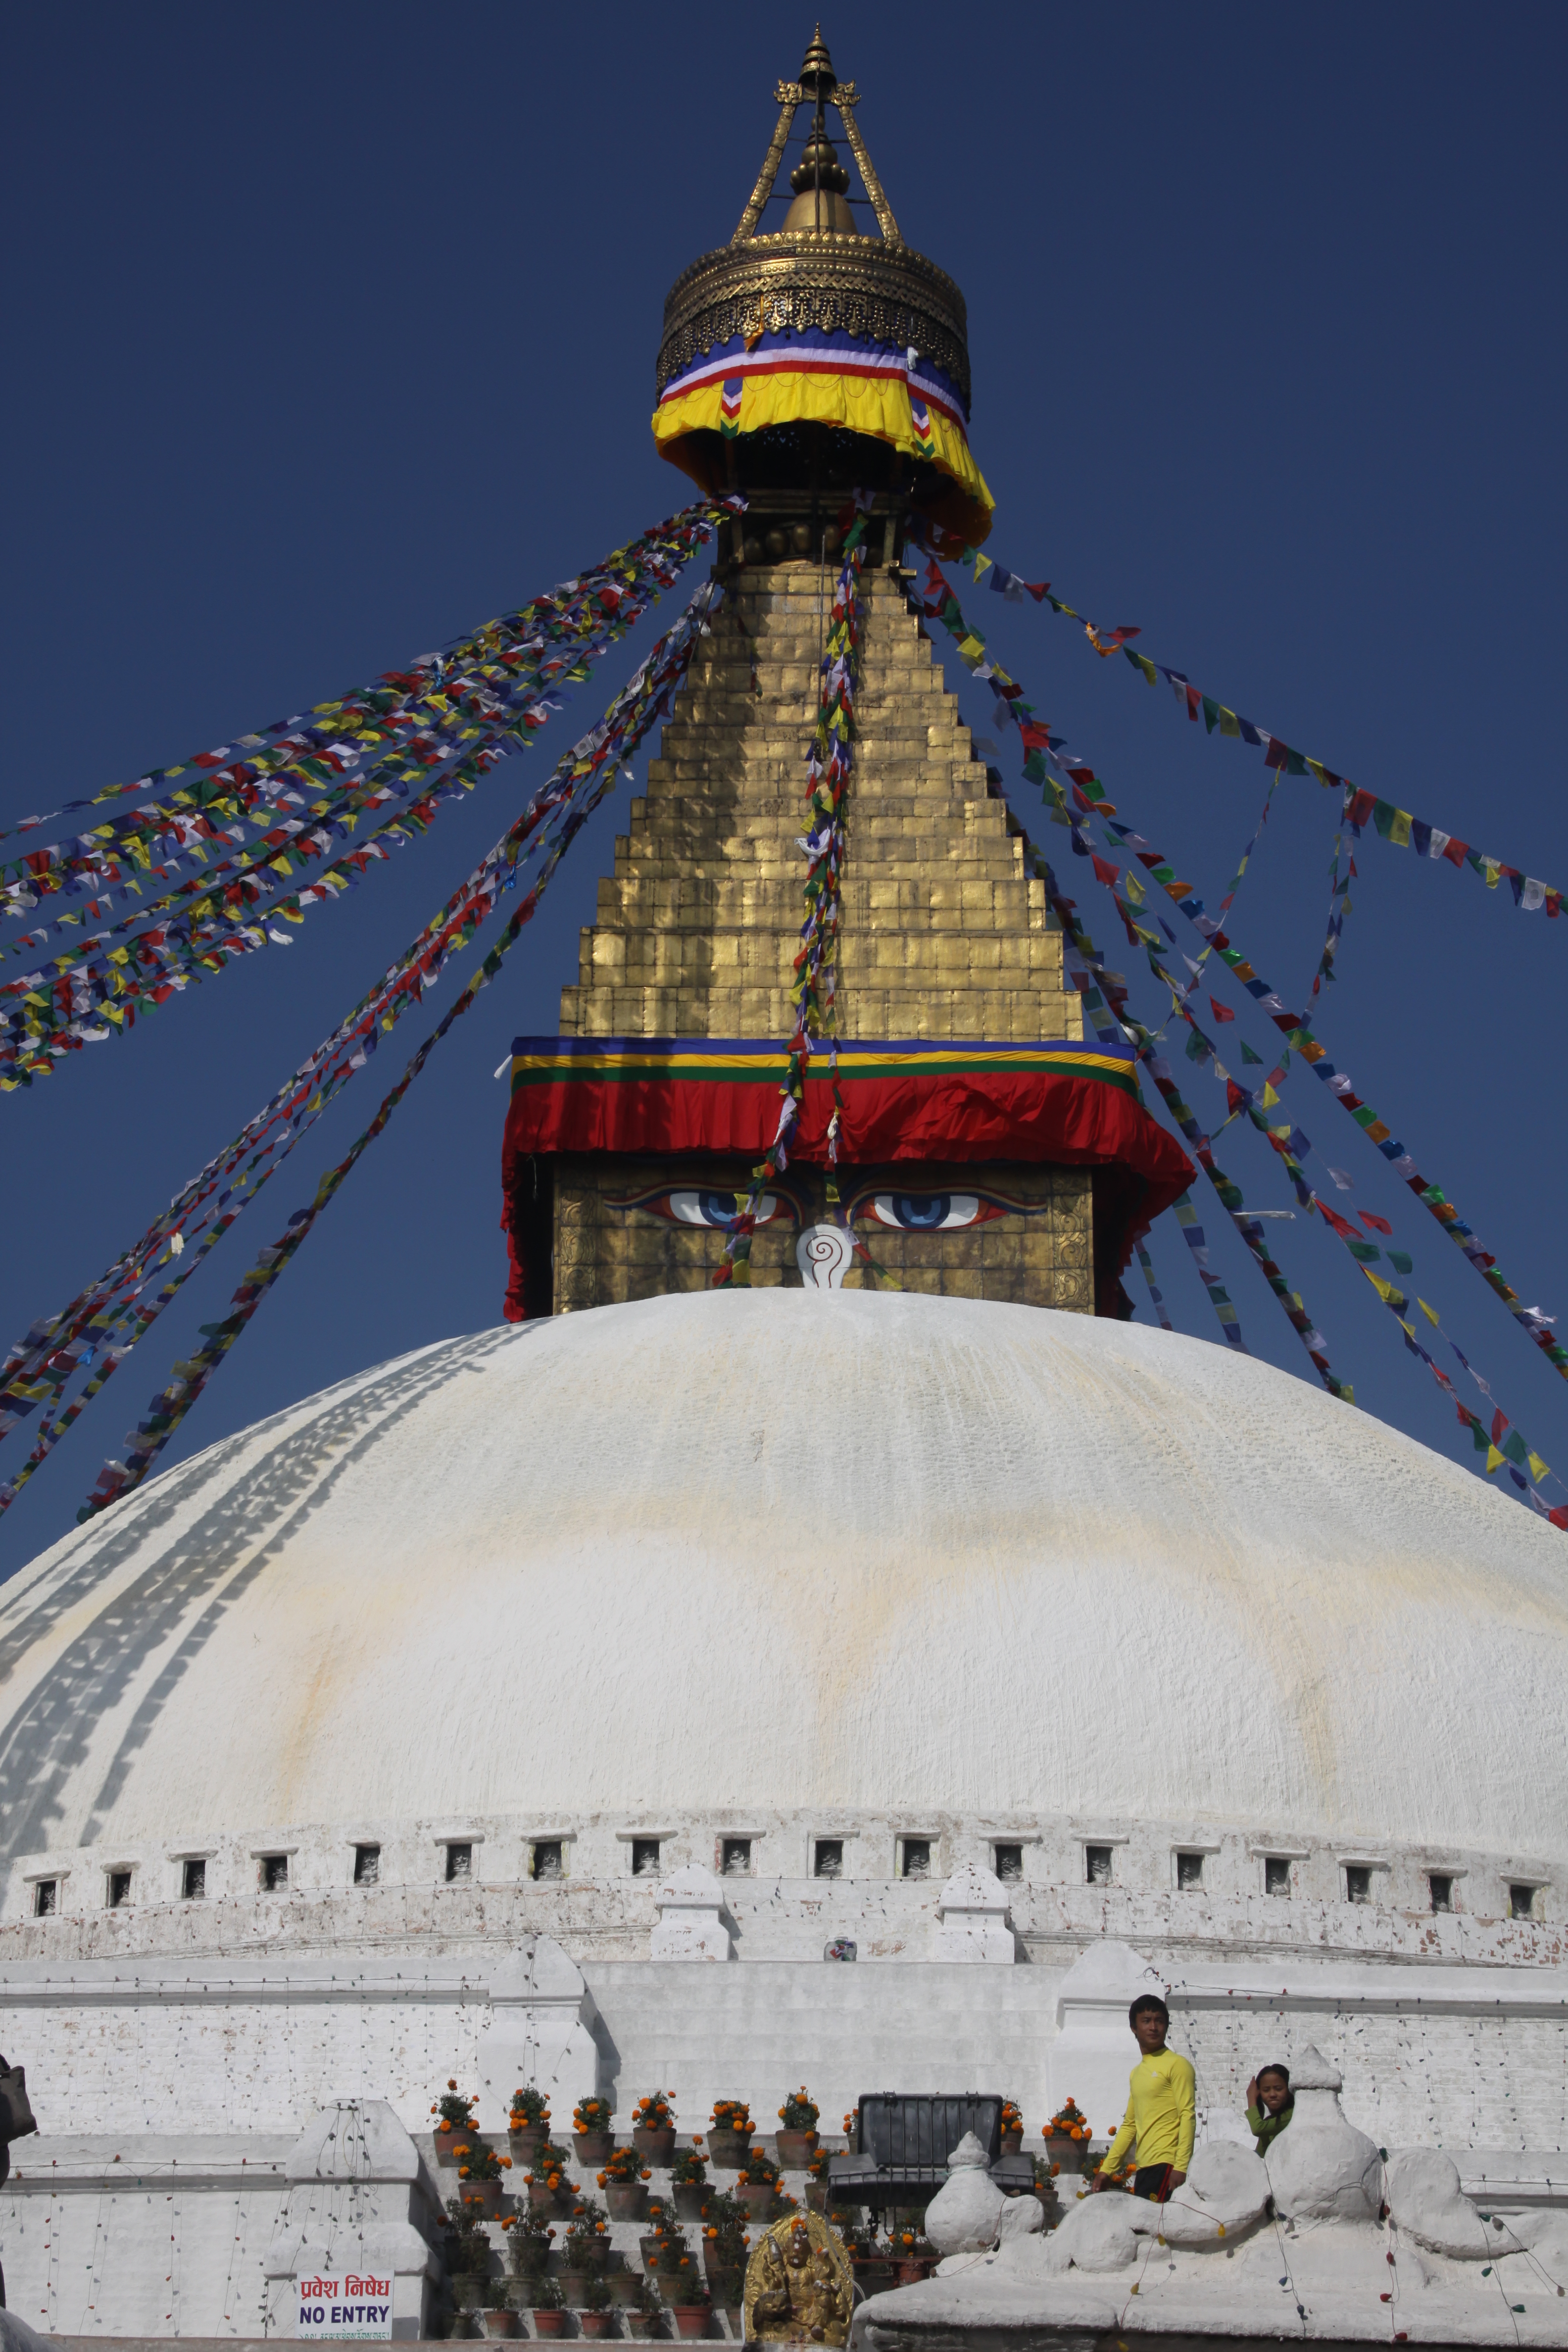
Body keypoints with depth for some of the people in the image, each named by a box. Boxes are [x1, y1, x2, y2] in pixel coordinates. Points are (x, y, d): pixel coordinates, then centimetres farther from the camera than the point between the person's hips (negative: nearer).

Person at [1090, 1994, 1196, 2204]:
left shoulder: (1177, 2065, -1)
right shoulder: (1136, 2074, 21)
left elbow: (1188, 2116, -9)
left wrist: (1181, 2167, -18)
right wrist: (1106, 2169, 21)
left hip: (1167, 2166, -7)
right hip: (1144, 2168, 7)